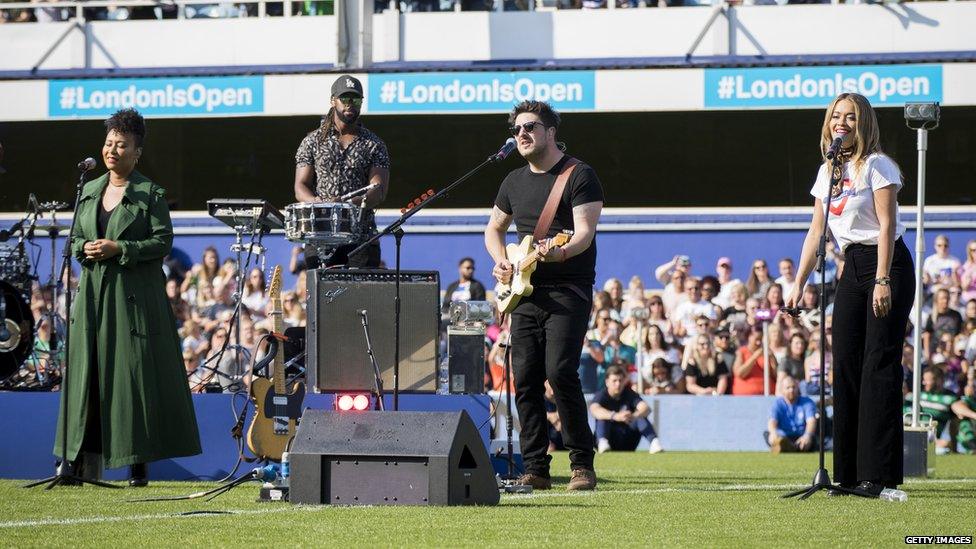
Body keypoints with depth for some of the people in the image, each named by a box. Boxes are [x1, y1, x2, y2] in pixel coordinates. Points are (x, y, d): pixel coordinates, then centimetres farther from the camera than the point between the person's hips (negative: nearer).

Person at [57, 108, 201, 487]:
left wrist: (118, 250, -16)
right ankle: (82, 460, 5)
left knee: (134, 374, -6)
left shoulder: (150, 194, -2)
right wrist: (86, 250, -5)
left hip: (135, 295, -5)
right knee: (88, 373, 3)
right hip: (93, 294, 5)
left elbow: (163, 242, -7)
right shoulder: (89, 192, 13)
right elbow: (76, 238, 18)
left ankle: (138, 463, -2)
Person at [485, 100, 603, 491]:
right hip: (526, 293, 7)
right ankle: (535, 470, 6)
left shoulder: (579, 176, -5)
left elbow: (585, 231, -15)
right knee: (525, 381, 1)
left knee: (560, 372, -18)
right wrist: (501, 261, 7)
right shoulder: (515, 181, 15)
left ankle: (582, 465, -9)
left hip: (568, 291, -7)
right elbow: (494, 229, 28)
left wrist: (560, 253, -35)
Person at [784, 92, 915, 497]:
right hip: (852, 268, 7)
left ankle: (878, 474, -14)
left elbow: (887, 224, -14)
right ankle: (848, 473, 6)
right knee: (846, 365, 2)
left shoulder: (877, 166, -8)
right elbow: (816, 231, 15)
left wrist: (883, 280, -21)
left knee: (880, 365, -11)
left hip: (888, 265, -7)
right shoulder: (828, 171, 13)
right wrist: (799, 283, 10)